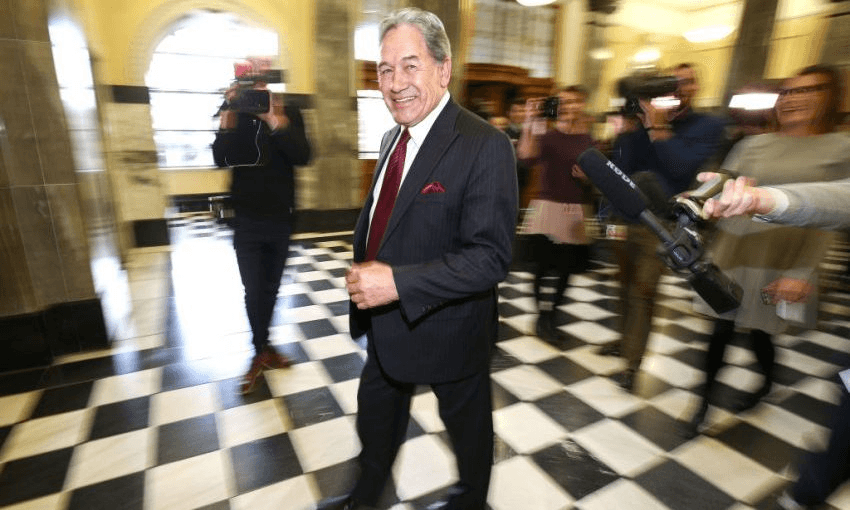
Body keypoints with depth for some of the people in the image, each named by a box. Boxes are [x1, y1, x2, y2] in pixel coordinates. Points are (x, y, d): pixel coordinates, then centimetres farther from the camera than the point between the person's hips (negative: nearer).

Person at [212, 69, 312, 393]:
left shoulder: (287, 114, -2)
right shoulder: (235, 116, -2)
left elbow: (303, 156, -18)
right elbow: (221, 160, -14)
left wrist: (276, 123, -31)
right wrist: (226, 123, -29)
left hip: (281, 219, 1)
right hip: (247, 221, -1)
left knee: (270, 290, 13)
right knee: (254, 292, 1)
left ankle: (262, 348, 31)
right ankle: (261, 352, 20)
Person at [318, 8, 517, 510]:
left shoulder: (485, 146, -22)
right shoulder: (394, 138, 5)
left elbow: (491, 257, -27)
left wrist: (397, 281, -32)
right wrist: (364, 270, 2)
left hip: (448, 327, -7)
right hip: (387, 318, 8)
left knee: (466, 418, 21)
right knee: (376, 409, 26)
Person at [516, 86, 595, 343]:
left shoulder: (588, 141, 8)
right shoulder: (548, 136, -3)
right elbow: (526, 158, -24)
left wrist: (588, 176, -8)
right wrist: (528, 125, -30)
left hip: (576, 212, 4)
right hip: (548, 208, -4)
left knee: (566, 268, 8)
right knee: (545, 266, -4)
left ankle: (550, 317, 25)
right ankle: (543, 318, 14)